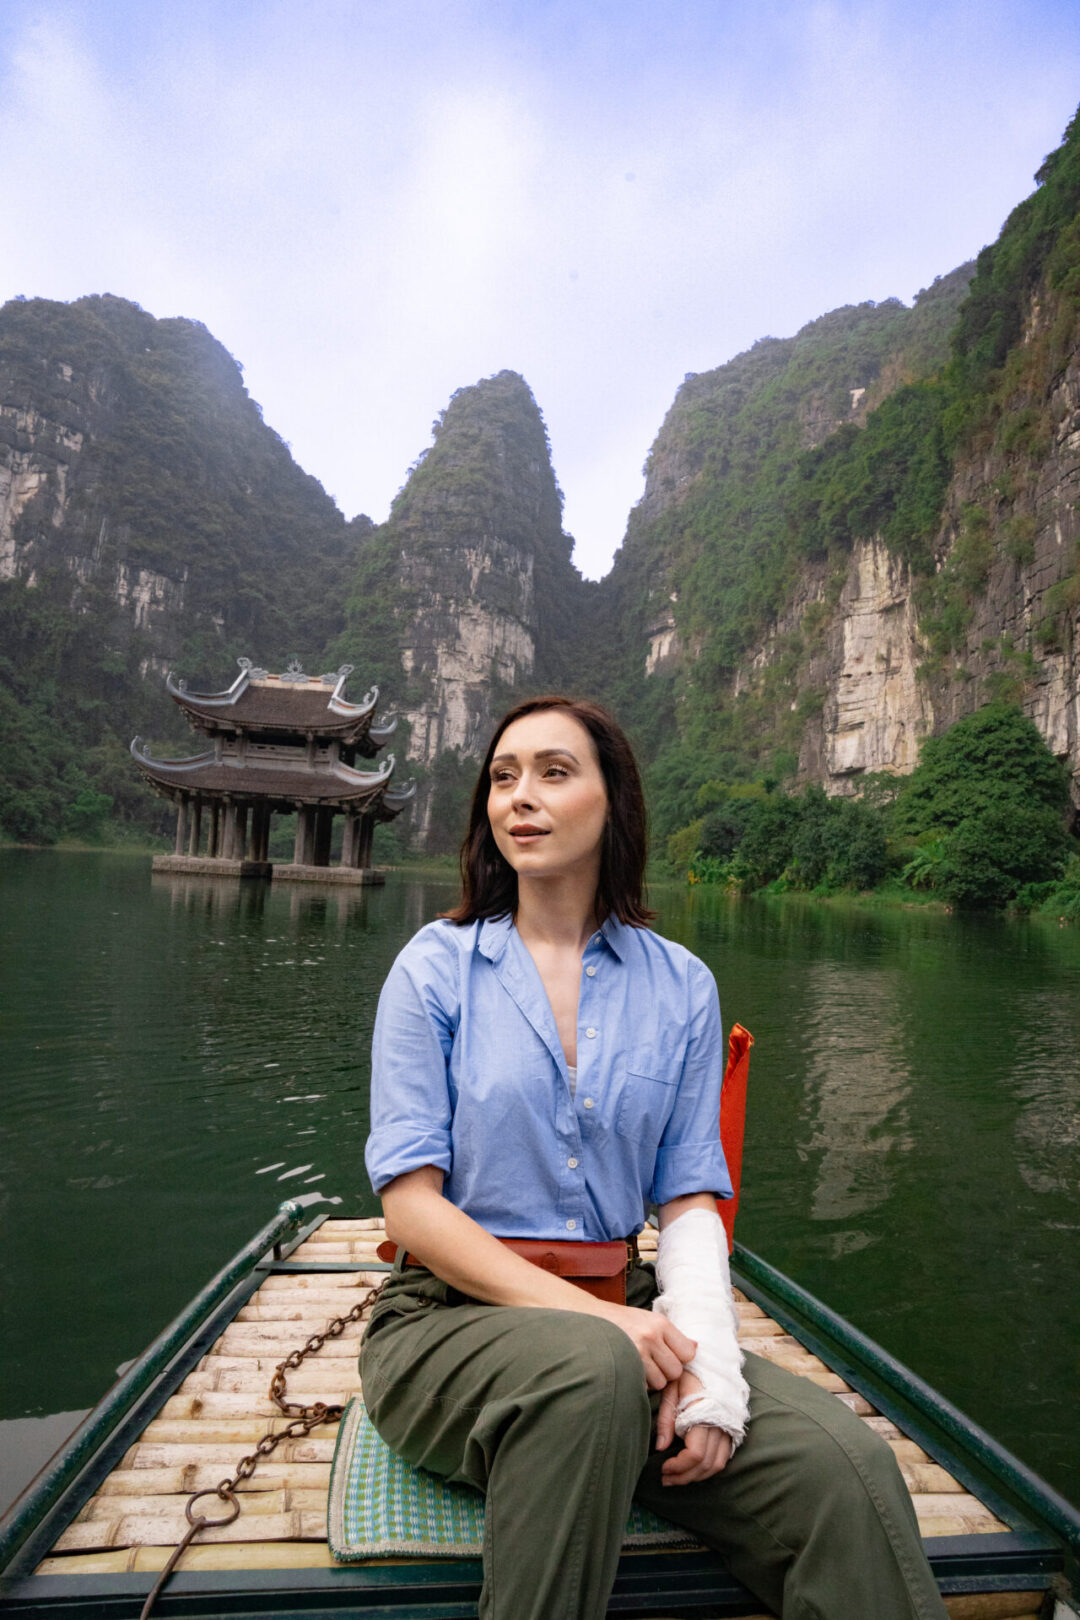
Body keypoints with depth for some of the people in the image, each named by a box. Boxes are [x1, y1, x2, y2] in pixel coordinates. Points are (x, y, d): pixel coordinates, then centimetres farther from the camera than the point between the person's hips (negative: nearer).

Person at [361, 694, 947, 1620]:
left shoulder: (681, 987, 4)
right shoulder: (437, 967, -3)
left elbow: (691, 1202, 2)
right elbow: (411, 1201, -8)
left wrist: (707, 1364, -16)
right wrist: (589, 1314, -19)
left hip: (620, 1319, 2)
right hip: (451, 1317, -1)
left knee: (848, 1471, -23)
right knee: (592, 1370, -35)